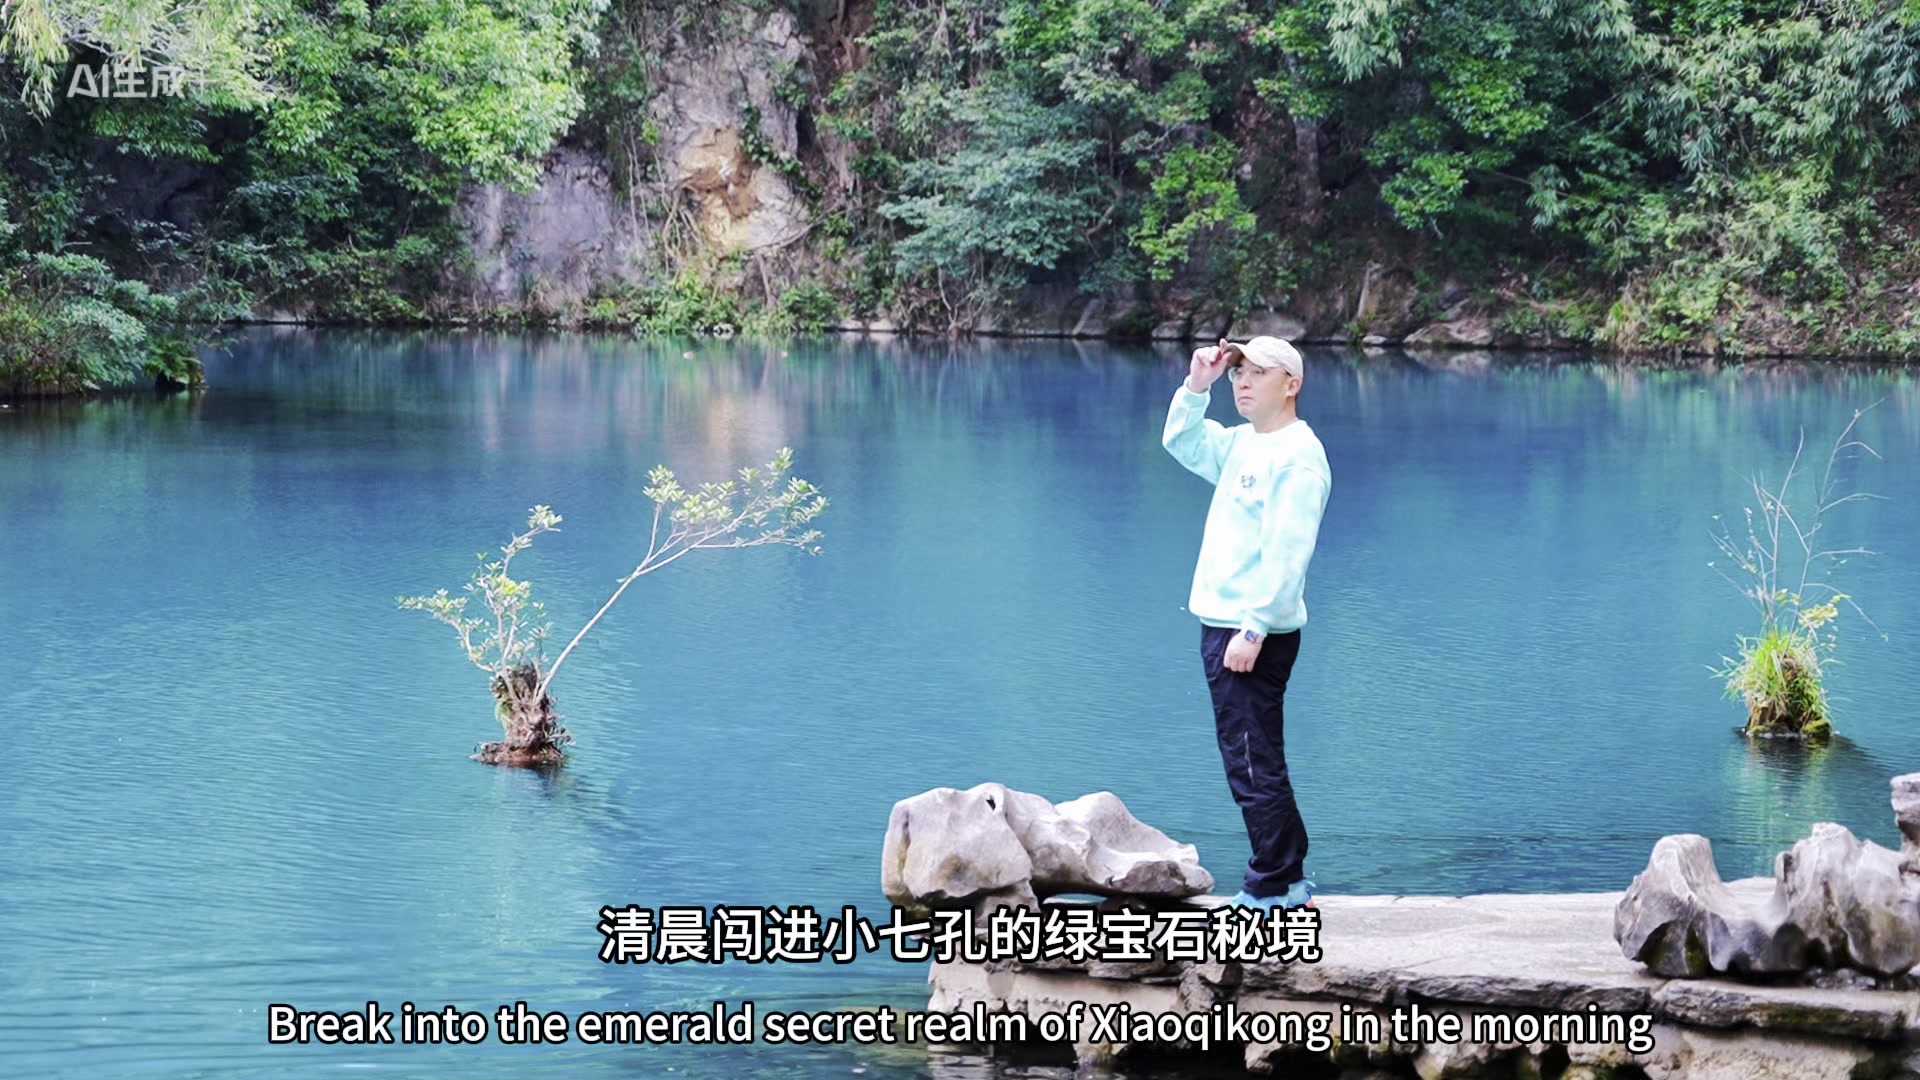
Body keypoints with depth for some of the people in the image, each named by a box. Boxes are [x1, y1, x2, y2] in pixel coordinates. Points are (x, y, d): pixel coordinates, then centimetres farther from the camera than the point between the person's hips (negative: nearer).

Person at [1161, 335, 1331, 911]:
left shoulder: (1297, 455, -14)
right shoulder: (1242, 443, 14)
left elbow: (1287, 554, -20)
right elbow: (1181, 443, 29)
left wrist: (1253, 630, -24)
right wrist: (1196, 386, 12)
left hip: (1255, 633, -10)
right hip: (1222, 625, 10)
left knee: (1254, 765, -6)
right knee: (1252, 762, 14)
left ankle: (1272, 889, 0)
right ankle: (1289, 882, 21)